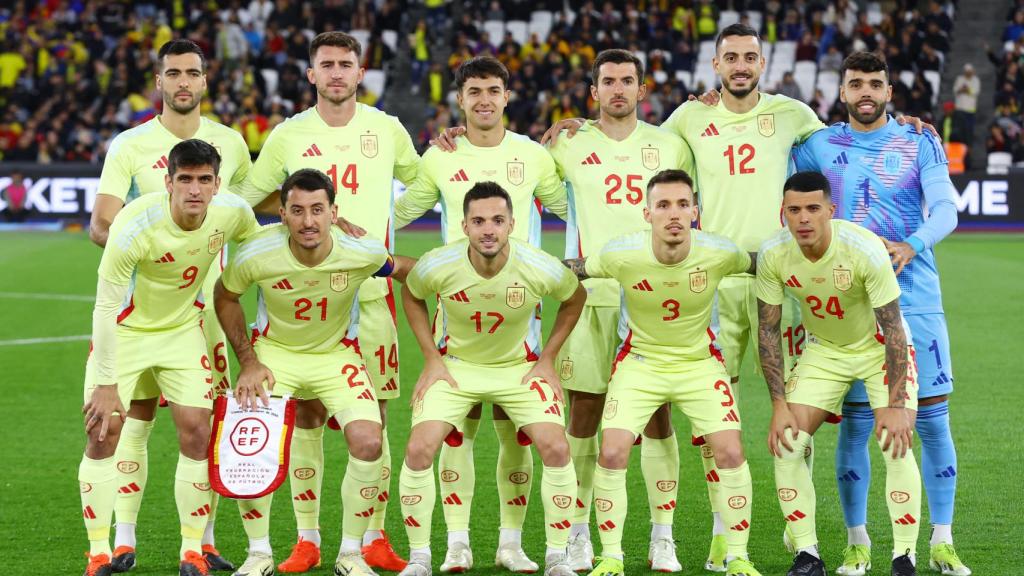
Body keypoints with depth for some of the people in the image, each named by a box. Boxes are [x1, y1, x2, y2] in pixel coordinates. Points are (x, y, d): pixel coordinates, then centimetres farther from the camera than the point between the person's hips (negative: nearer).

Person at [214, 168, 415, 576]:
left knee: (368, 442, -18)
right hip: (273, 351, 0)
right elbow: (225, 297, -3)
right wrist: (248, 362, -7)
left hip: (336, 355, 0)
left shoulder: (361, 252, -24)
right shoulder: (256, 255, -24)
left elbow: (409, 272, -2)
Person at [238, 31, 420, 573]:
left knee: (372, 415, 0)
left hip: (371, 290, 0)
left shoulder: (387, 129, 6)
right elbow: (243, 202, 13)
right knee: (307, 413, 0)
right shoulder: (288, 135, 4)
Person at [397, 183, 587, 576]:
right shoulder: (436, 267, -23)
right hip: (454, 366, 0)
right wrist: (431, 358, -2)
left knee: (556, 448, -16)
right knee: (418, 450, -17)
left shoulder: (542, 269, -23)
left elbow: (575, 299, 0)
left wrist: (547, 360, -2)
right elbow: (411, 295, 2)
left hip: (519, 367, 0)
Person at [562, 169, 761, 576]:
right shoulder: (621, 255, -23)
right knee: (612, 453, -13)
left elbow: (759, 267, 2)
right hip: (639, 362, 0)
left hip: (700, 363, 0)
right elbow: (574, 270, -2)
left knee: (730, 452, -12)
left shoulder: (720, 254, -21)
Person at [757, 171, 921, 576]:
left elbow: (892, 328, -26)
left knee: (897, 444, -19)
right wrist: (779, 405, -14)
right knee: (786, 443, -9)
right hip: (823, 350, 3)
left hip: (879, 348, -3)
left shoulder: (865, 249, -31)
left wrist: (895, 406, -30)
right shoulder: (772, 255, -20)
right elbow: (767, 330, -9)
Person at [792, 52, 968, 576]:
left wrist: (912, 245, -26)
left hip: (916, 301, 0)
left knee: (933, 418, -2)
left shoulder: (920, 145, 4)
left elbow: (946, 209, -8)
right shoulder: (818, 147, 8)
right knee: (855, 421, 0)